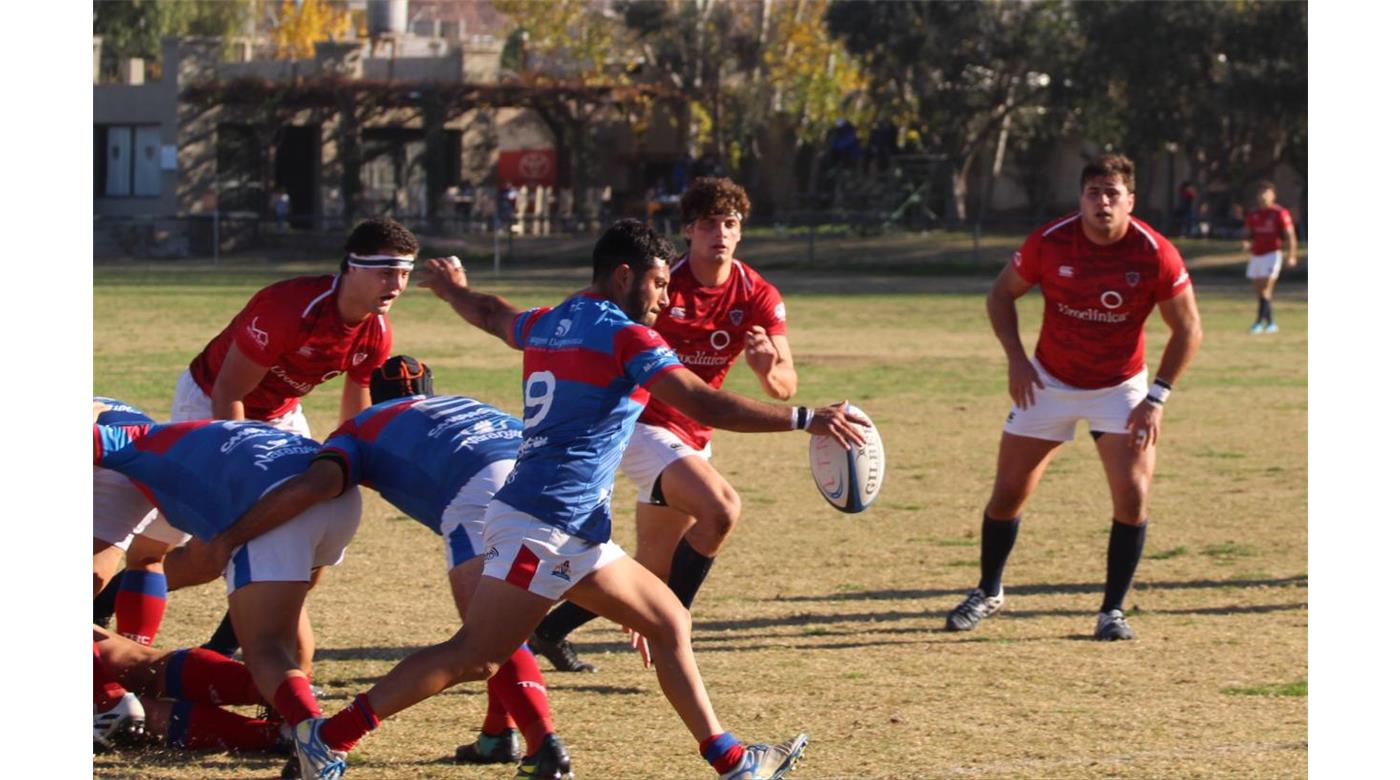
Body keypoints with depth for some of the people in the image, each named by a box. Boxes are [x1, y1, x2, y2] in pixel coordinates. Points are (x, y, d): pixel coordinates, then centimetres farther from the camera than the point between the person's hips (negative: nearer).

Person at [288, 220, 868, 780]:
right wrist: (806, 419, -14)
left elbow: (490, 314, 40)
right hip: (545, 525, -10)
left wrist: (452, 288, 63)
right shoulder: (623, 336, -7)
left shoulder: (547, 325, 17)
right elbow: (705, 405, -16)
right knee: (474, 656, -13)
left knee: (669, 623, 12)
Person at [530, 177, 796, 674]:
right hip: (643, 425, -6)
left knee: (652, 572, 14)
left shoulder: (758, 297, -5)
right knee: (720, 508, -31)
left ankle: (550, 631, 33)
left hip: (693, 439, 6)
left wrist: (769, 370, -34)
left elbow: (786, 385, -11)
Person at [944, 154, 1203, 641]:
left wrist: (1156, 398, -13)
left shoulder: (1155, 254, -18)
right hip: (1049, 382, 1)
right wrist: (1016, 359, -11)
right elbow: (1001, 295, 1)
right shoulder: (1050, 243, -15)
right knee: (1008, 492, 3)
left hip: (1120, 388, -1)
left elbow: (1187, 329, -8)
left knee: (1132, 496, -15)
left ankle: (1112, 611, 1)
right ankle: (988, 593, 27)